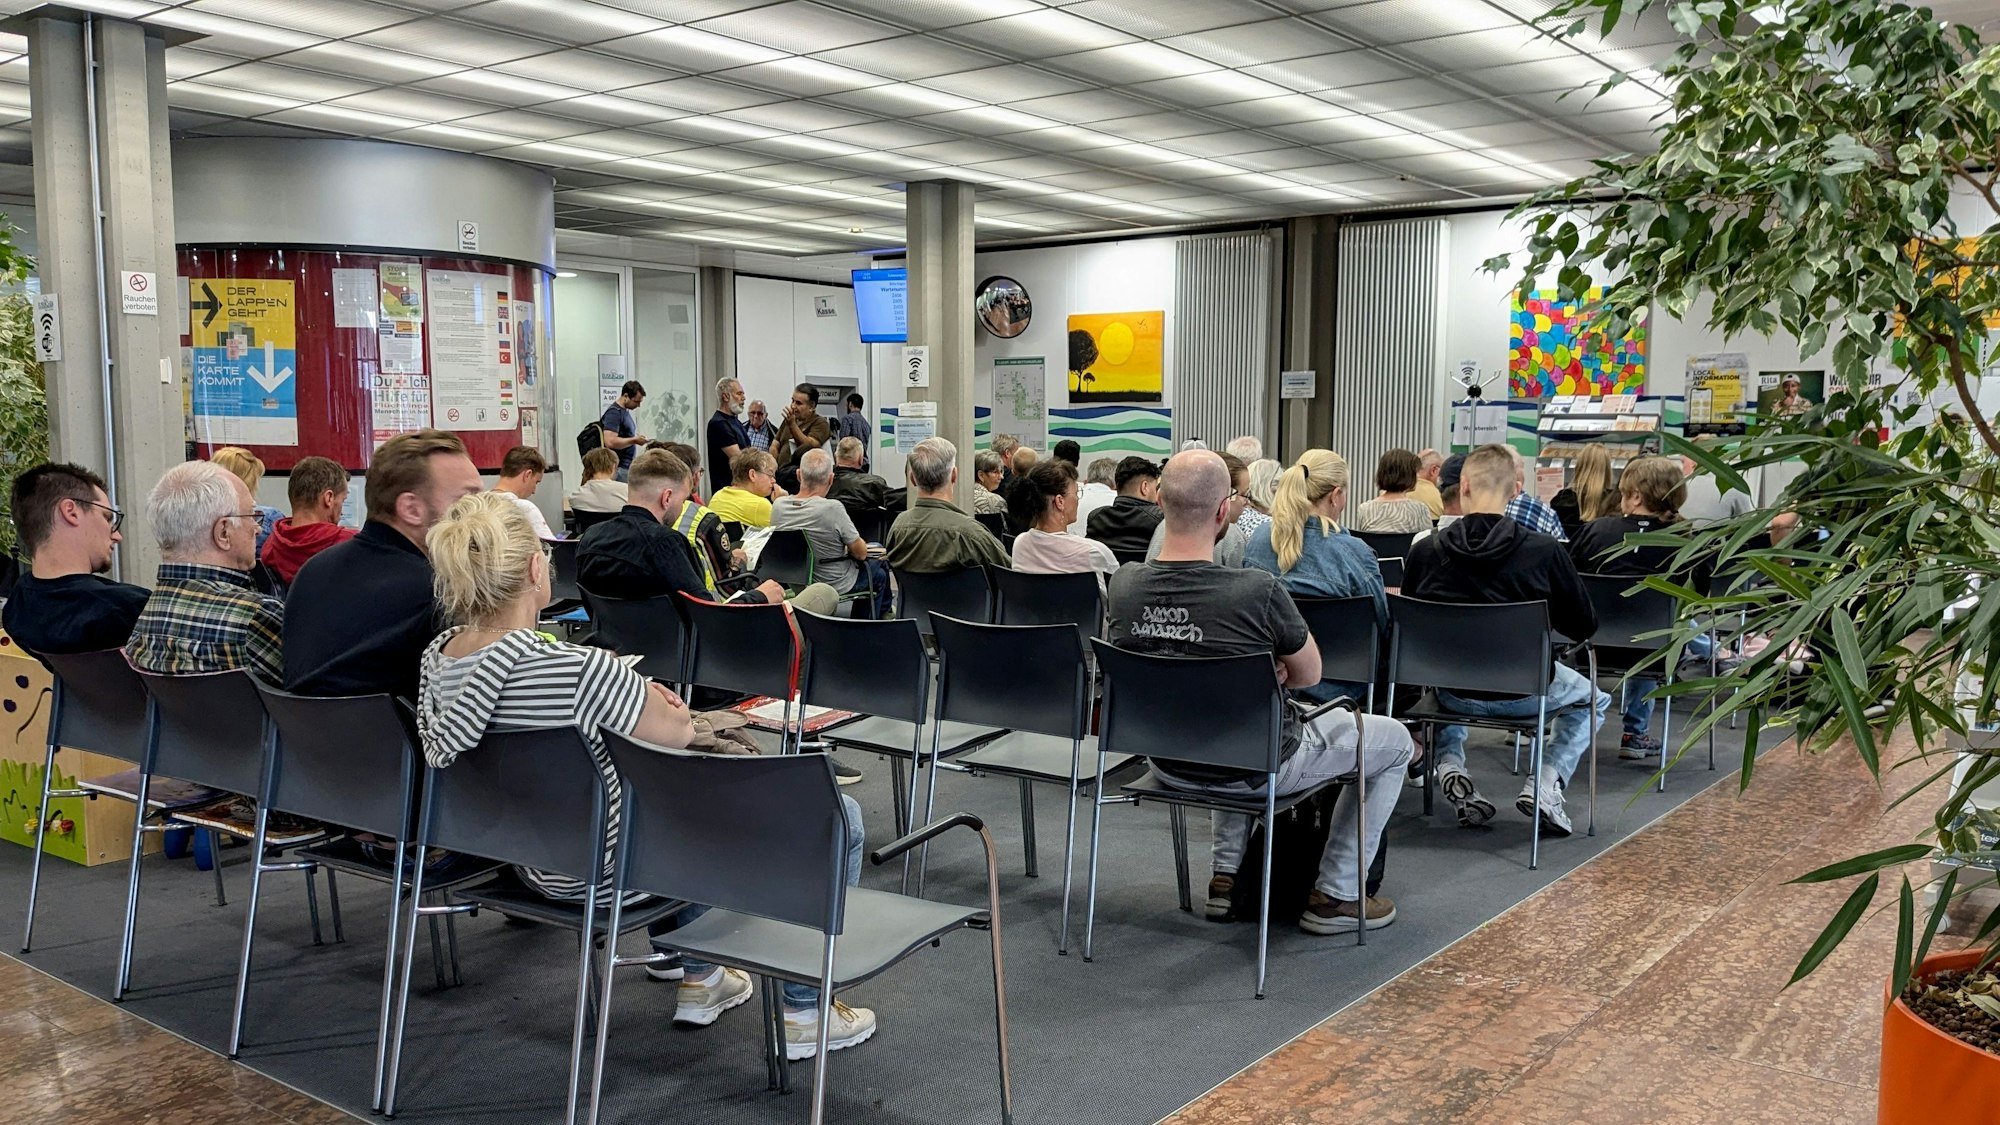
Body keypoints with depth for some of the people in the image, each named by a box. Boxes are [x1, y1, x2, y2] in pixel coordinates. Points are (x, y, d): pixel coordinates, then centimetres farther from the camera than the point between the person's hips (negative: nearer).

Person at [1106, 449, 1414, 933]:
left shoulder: (1121, 587, -13)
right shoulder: (1257, 592, -29)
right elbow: (1309, 674, -9)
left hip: (1169, 765, 6)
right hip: (1258, 770, -5)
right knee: (1394, 740, 18)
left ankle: (1226, 874, 36)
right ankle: (1336, 895, 22)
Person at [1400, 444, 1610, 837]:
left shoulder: (1424, 550, -12)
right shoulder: (1544, 551, -18)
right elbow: (1583, 627, -6)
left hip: (1452, 691, 2)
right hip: (1522, 692, -2)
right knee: (1593, 700, 29)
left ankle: (1449, 767, 16)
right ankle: (1545, 783, 7)